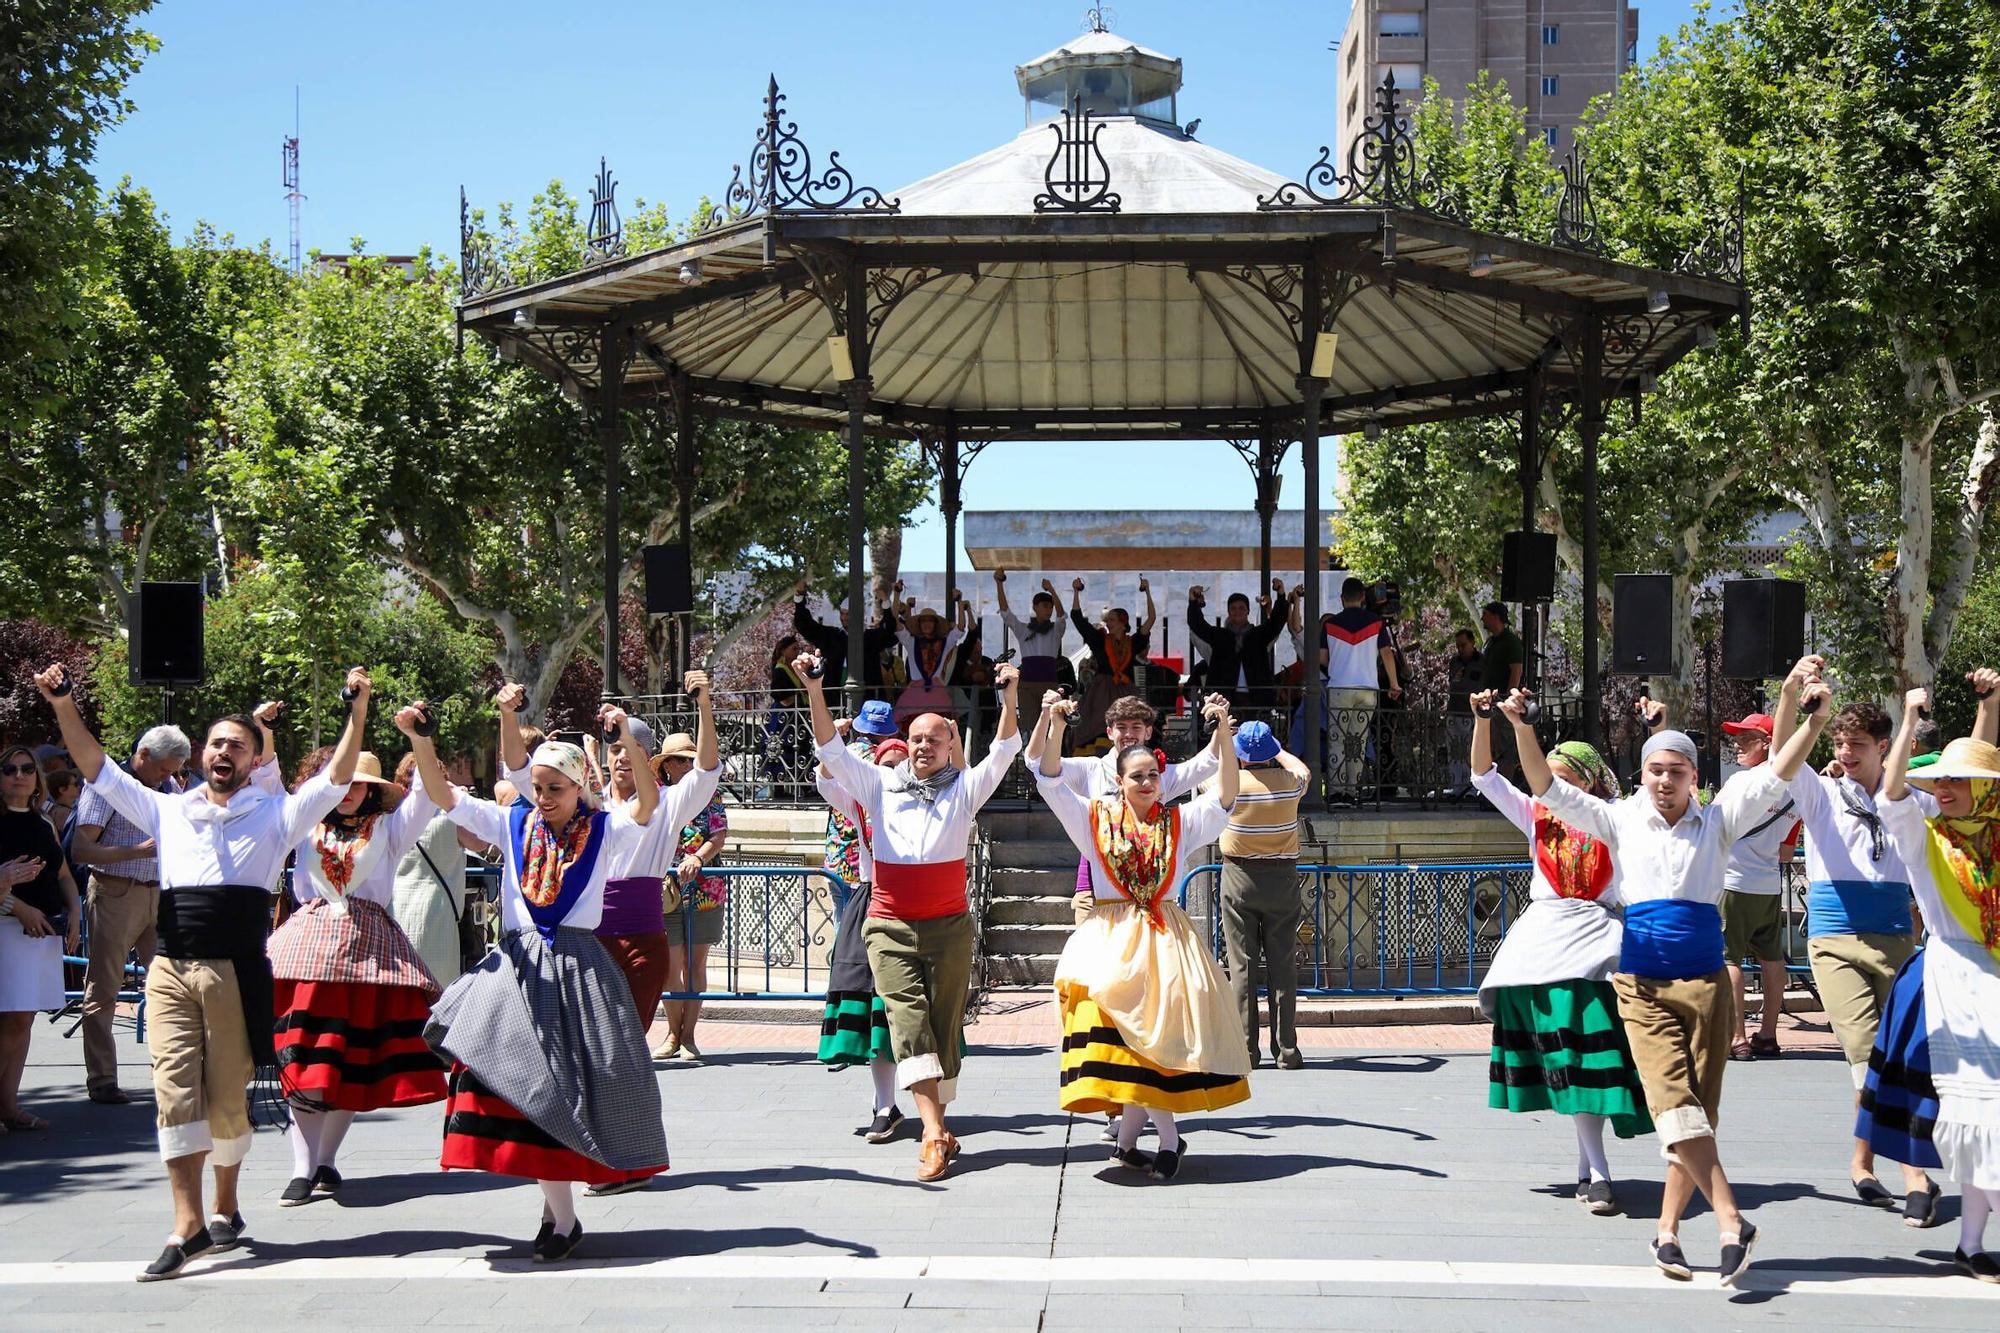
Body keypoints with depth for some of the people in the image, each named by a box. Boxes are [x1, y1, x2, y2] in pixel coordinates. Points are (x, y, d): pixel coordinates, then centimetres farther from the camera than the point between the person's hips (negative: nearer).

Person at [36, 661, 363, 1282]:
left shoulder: (273, 815, 8)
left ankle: (225, 1209, 22)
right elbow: (99, 771, 14)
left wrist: (358, 713, -13)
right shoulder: (167, 811, 16)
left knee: (226, 1099, 2)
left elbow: (335, 780, -2)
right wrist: (64, 707, 4)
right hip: (171, 969, 2)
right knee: (174, 1091, -7)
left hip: (236, 970, -2)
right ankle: (187, 1225, -8)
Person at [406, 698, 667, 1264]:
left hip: (579, 971, -2)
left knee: (568, 1086, -1)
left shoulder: (604, 831, 2)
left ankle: (559, 1208, 12)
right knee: (518, 1076, -8)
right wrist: (419, 741, -15)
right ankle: (560, 1212, 3)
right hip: (518, 967, 2)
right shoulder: (513, 824, 8)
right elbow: (443, 795, 1)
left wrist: (629, 741, -32)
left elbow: (648, 802, -17)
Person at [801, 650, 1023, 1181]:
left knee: (944, 1024, 5)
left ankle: (936, 1129, 16)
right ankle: (934, 1133, -21)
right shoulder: (881, 785, 8)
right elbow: (832, 750, 2)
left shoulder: (965, 788, 7)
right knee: (908, 1018, -14)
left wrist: (1009, 697, -19)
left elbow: (1003, 752, -4)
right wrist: (815, 692, -10)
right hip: (890, 926, 0)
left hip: (949, 927, 1)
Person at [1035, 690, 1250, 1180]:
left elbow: (1224, 795, -1)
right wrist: (1054, 727, -16)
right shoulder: (1095, 819, 7)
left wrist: (1223, 733, -13)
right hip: (1112, 934, -1)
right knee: (1124, 1028, -11)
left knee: (1156, 1026, -7)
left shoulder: (1179, 822, 10)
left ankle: (1128, 1138, 7)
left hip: (1166, 935, 1)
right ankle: (1167, 1136, 1)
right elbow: (1050, 783, -2)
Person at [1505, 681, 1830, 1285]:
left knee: (1700, 1114, 2)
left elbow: (1775, 775, 2)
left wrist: (1813, 722, -11)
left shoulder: (1717, 821, 8)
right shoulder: (1622, 820, 6)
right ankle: (1731, 1224, -15)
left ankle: (1667, 1232, 12)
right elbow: (1548, 789, 0)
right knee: (1676, 1109, -15)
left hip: (1705, 984, 1)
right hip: (1643, 987, -1)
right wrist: (1523, 728, -12)